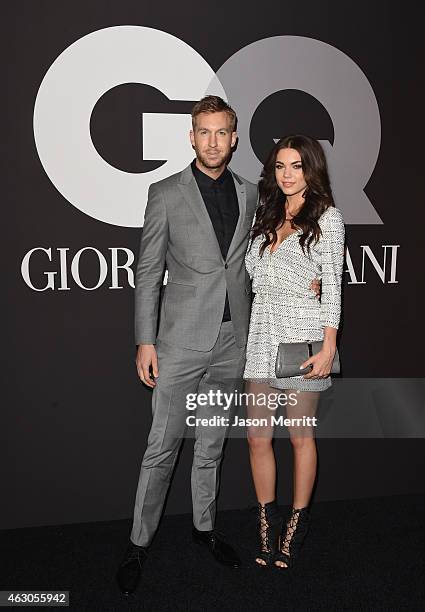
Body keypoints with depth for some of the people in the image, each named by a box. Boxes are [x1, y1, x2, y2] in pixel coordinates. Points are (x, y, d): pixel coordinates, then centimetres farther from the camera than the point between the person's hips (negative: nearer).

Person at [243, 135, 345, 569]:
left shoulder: (327, 218, 0)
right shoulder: (265, 216, 15)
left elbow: (332, 286, -4)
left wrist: (328, 346, -11)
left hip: (301, 333, -4)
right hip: (261, 332, 5)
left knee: (300, 434, 7)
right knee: (257, 435, 5)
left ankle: (297, 524, 24)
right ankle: (267, 523, 22)